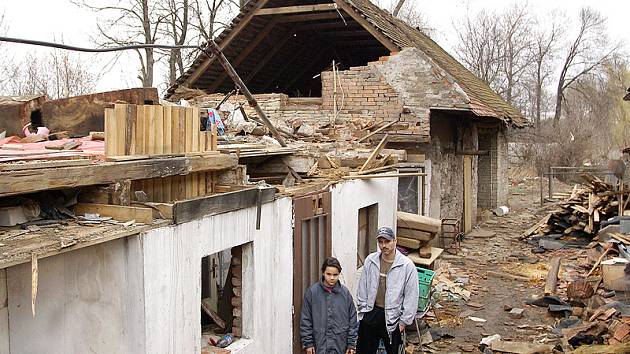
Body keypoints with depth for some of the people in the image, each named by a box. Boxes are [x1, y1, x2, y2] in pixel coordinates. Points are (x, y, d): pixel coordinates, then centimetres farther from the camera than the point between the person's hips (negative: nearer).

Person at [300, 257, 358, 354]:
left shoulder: (345, 293, 0)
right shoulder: (312, 292, -4)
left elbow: (352, 320, 4)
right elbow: (305, 320, 0)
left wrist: (351, 344, 2)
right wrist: (308, 343, -3)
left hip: (340, 346, 1)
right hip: (320, 345, -1)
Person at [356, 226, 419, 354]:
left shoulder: (407, 265, -11)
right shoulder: (370, 260, -1)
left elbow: (411, 297, -7)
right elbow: (362, 288, 8)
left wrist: (404, 321, -7)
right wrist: (363, 311, 6)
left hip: (392, 317, -3)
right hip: (370, 315, 3)